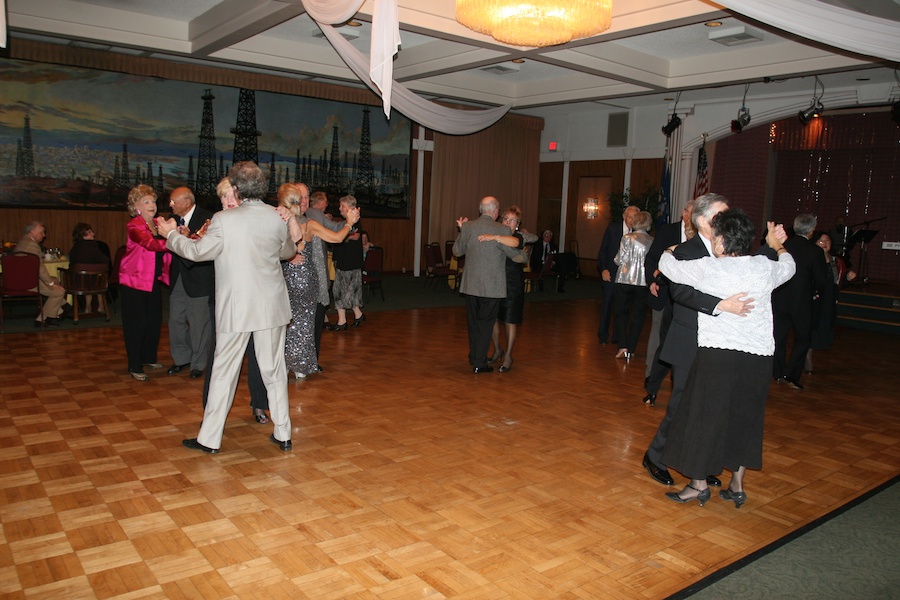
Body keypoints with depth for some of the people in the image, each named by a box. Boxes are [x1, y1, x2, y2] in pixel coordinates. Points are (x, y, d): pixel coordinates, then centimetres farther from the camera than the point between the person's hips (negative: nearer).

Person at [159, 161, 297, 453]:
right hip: (271, 306, 3)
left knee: (224, 372, 8)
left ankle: (210, 438, 17)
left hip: (235, 308, -3)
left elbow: (198, 251, -4)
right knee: (274, 370, 11)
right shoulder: (276, 217, -2)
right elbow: (289, 251, 14)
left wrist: (172, 235, 12)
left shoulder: (224, 220, -13)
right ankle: (282, 434, 18)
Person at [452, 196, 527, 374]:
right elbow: (515, 254, -3)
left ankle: (474, 357, 33)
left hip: (470, 284, 4)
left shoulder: (467, 227, -3)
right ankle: (480, 363, 11)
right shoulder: (502, 230, -13)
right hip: (491, 286, -4)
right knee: (486, 322, 7)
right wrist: (524, 254, 18)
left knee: (473, 322, 18)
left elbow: (457, 251, 9)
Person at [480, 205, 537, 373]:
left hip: (513, 285, -4)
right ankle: (497, 351, 29)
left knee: (510, 321, 2)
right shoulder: (496, 233, 8)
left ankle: (508, 356, 14)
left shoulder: (519, 235, -7)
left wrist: (494, 237, -43)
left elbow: (514, 242, -33)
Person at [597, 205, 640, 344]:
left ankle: (617, 337, 17)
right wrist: (604, 269, -8)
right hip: (610, 273, 0)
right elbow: (603, 250, 0)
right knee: (607, 304, 6)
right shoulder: (613, 228, -1)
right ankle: (603, 335, 19)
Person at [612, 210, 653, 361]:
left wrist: (616, 259, 12)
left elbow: (621, 260, -8)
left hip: (625, 281, -2)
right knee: (638, 316, 11)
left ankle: (623, 347, -1)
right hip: (644, 282, 2)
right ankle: (631, 350, 11)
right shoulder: (653, 241, 1)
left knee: (621, 313, 11)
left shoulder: (628, 238, -7)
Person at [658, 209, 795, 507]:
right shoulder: (765, 268, 2)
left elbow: (667, 265, 2)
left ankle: (699, 485, 18)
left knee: (705, 417, 9)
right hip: (758, 356, 5)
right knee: (745, 419, 17)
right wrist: (777, 246, 46)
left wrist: (670, 250, 26)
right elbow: (789, 266, 25)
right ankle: (737, 486, 25)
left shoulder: (708, 268, -10)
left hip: (718, 354, -4)